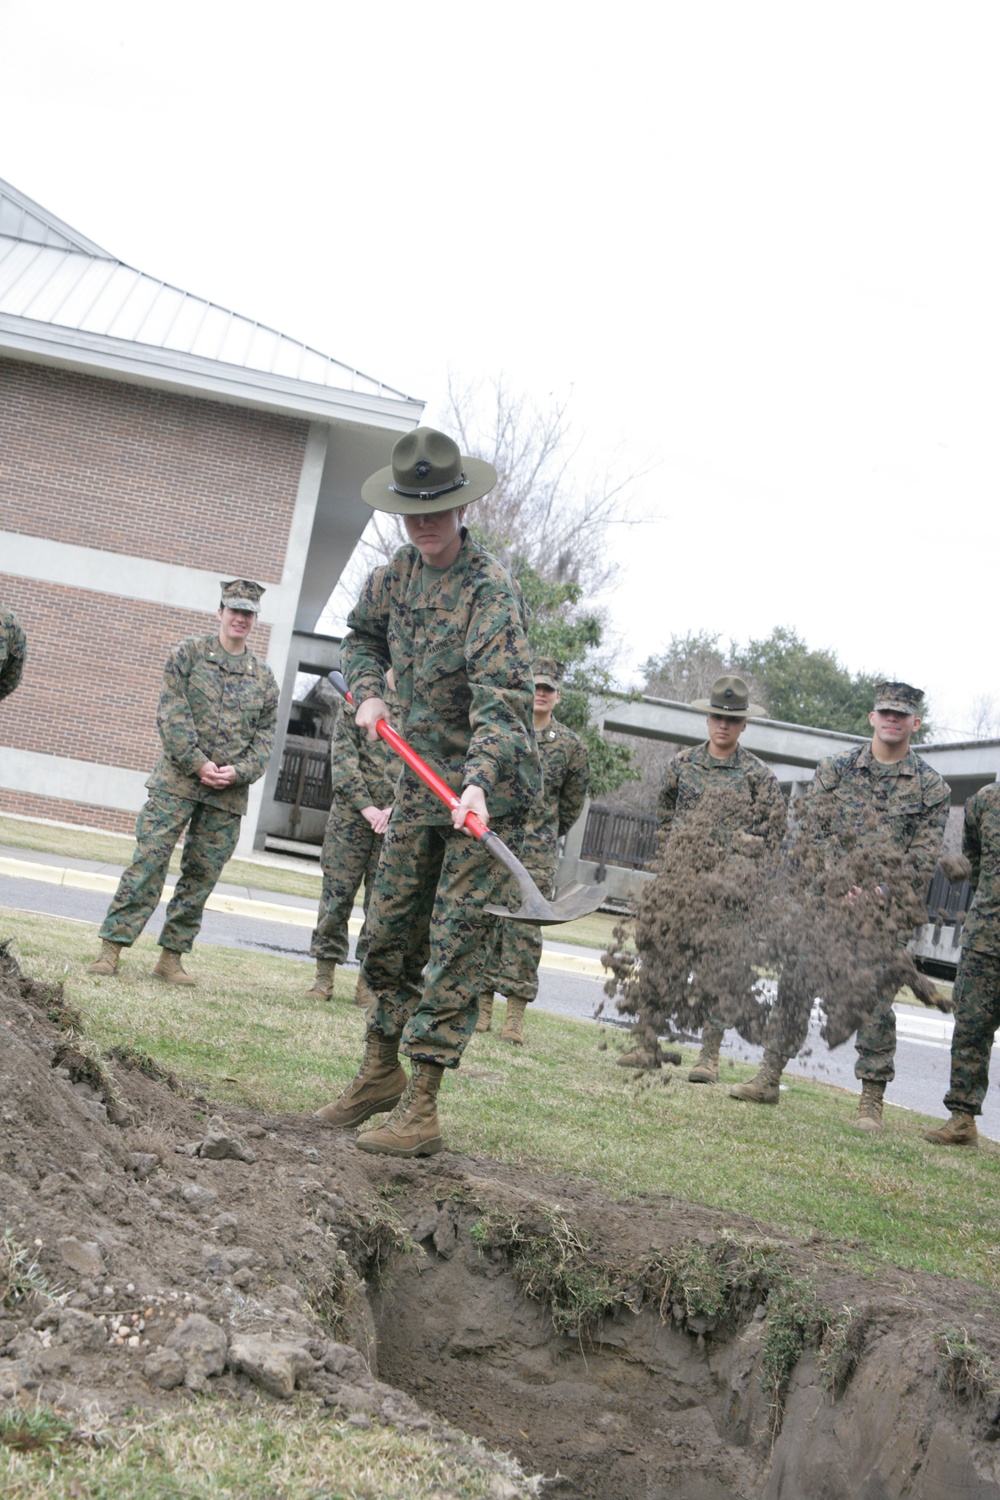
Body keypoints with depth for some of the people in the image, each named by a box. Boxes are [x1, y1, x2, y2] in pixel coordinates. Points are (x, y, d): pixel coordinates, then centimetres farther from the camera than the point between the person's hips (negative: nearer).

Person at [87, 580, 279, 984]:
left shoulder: (264, 678, 12)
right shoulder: (189, 654, 2)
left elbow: (265, 736, 10)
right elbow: (171, 713, -5)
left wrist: (239, 771, -8)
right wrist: (198, 763, -13)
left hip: (228, 795, 3)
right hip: (177, 780, -3)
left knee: (202, 876, 5)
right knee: (149, 862, -7)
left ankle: (171, 957, 13)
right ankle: (112, 947, -4)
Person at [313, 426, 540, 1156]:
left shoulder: (491, 588, -20)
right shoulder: (399, 573, 5)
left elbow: (501, 697, -29)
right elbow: (363, 634, 26)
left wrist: (479, 781, -41)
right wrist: (368, 691, 7)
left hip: (487, 789, -8)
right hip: (422, 778, 8)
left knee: (457, 945, -8)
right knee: (390, 931, 14)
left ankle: (421, 1109, -6)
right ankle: (382, 1072, 30)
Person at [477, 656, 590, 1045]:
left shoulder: (571, 745, 4)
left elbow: (572, 804, 13)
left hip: (536, 854, -1)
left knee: (524, 928, -5)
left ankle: (516, 1014, -1)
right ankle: (482, 1006, 10)